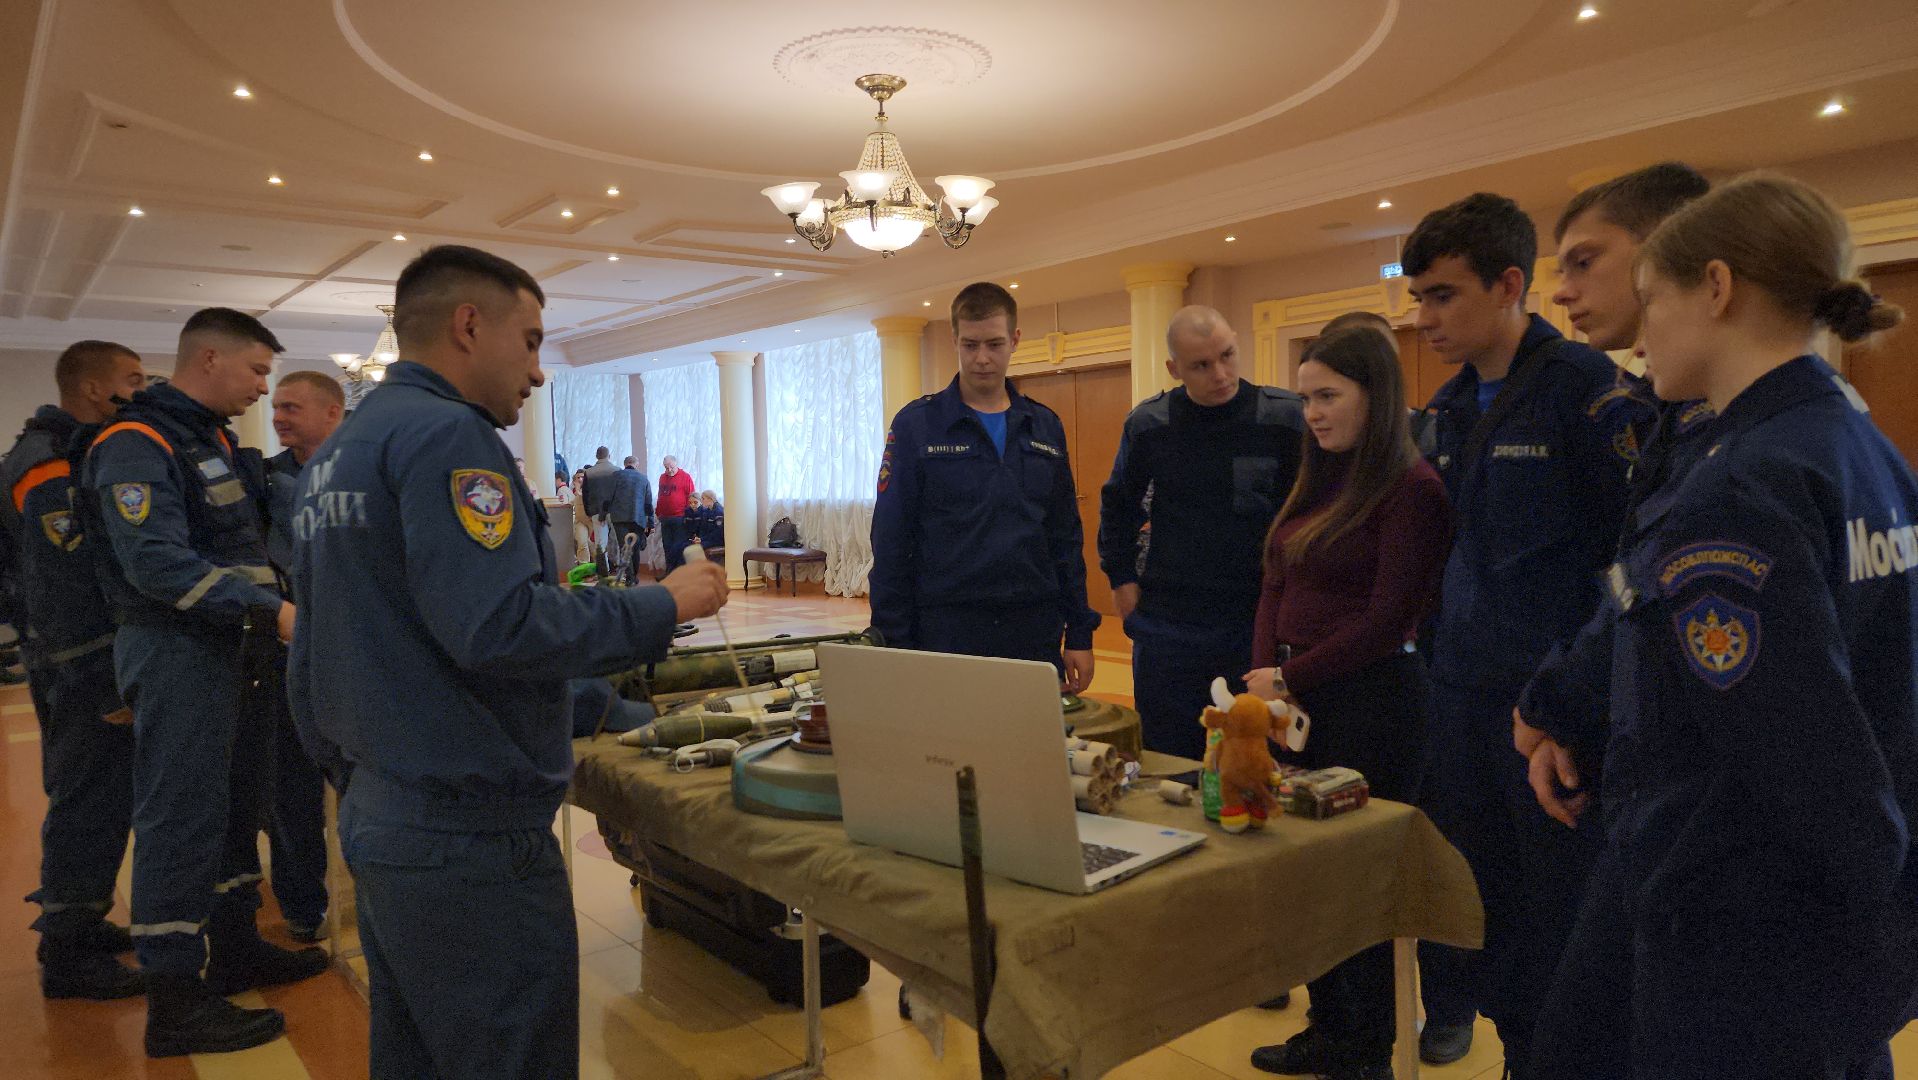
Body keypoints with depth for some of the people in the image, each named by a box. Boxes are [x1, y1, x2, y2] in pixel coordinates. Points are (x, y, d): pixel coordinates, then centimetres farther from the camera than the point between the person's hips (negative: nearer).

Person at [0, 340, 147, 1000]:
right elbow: (64, 592, -23)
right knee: (90, 805, -2)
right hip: (86, 671, -10)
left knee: (93, 802, 19)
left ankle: (78, 925, 32)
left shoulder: (76, 455, 14)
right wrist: (103, 689, -22)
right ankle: (68, 956, 9)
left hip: (98, 665, 10)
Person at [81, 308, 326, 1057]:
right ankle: (174, 1002, 2)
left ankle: (235, 949, 30)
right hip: (178, 651, -9)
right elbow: (158, 564, -24)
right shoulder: (136, 446, -13)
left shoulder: (217, 441, 16)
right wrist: (270, 610, -29)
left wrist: (269, 613, 12)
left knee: (237, 803, 16)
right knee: (182, 817, -6)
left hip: (234, 649, 9)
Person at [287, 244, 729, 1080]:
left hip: (378, 820, 10)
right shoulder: (446, 435, -15)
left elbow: (310, 666, 19)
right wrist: (665, 606, -16)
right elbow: (501, 627, -27)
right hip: (469, 832, -10)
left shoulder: (333, 456, 15)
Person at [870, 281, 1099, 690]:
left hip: (1035, 634, 3)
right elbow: (891, 544, -4)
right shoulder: (916, 425, -3)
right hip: (946, 633, -3)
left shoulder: (1045, 427, 8)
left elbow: (1066, 537, 11)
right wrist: (894, 645, -7)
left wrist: (1080, 633, 6)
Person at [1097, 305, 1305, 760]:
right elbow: (1118, 505, 14)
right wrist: (1121, 578, 8)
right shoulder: (1147, 424, -2)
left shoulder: (1287, 417, -9)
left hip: (1258, 621, -1)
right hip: (1168, 625, 2)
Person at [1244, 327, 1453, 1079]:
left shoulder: (1410, 486, -11)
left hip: (1372, 703, -7)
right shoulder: (1318, 480, 12)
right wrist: (1264, 678, -3)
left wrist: (1288, 677, -10)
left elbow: (1387, 621, -15)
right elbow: (1275, 588, 11)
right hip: (1298, 698, 7)